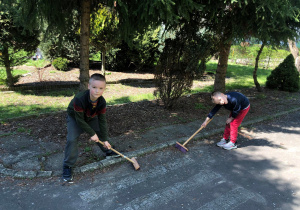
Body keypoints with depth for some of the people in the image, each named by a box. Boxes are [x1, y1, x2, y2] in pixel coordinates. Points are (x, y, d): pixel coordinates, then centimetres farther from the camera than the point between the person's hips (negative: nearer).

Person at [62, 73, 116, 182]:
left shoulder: (102, 102, -24)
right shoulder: (79, 99, -41)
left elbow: (102, 121, -16)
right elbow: (79, 120, -31)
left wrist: (105, 139, -14)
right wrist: (92, 134, -25)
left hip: (91, 118, 5)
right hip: (74, 118, -5)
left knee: (101, 132, 8)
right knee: (72, 139, -20)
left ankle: (108, 152, 35)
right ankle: (67, 166, -5)